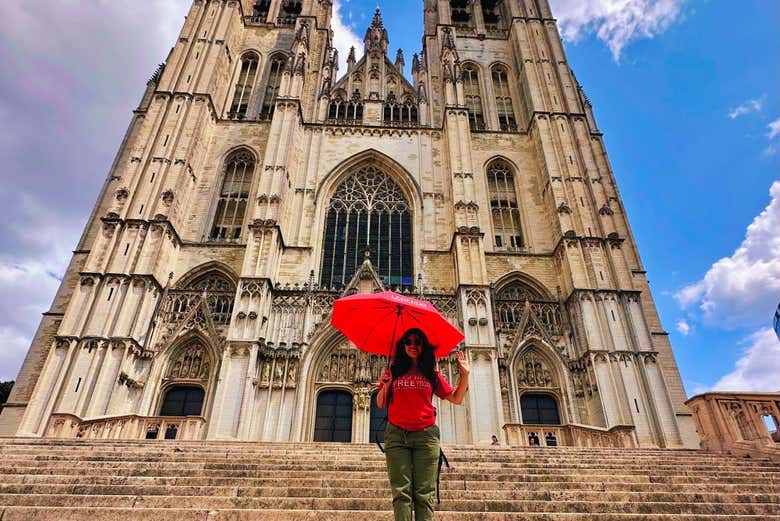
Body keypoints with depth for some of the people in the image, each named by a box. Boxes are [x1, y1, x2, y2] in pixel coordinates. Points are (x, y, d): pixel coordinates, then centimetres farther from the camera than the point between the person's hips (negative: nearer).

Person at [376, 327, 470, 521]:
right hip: (396, 434, 0)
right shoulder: (394, 371, 13)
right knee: (401, 493, -4)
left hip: (425, 434, 0)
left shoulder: (431, 374, 14)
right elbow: (381, 404, 13)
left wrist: (465, 374, 0)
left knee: (424, 494, -4)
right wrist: (385, 385, -6)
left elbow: (456, 399, 12)